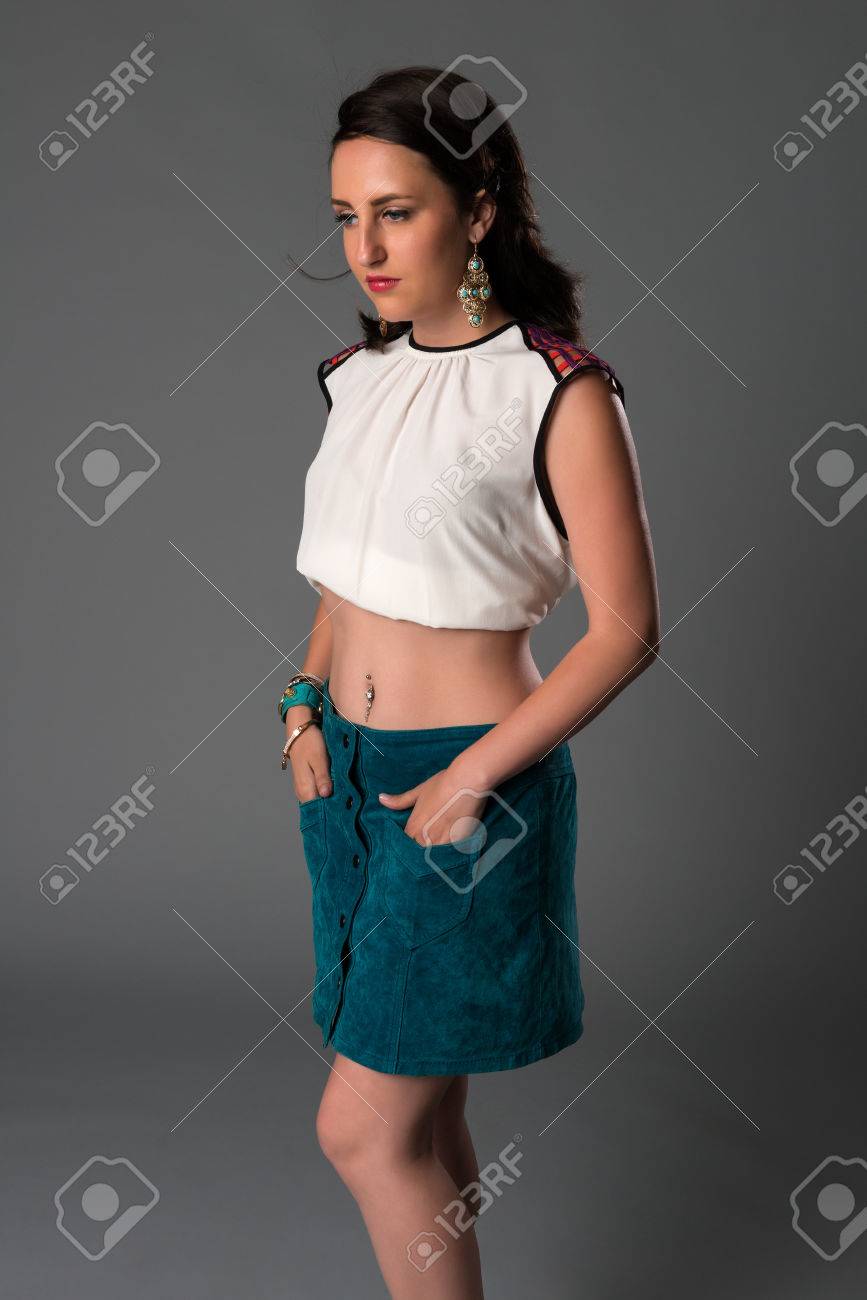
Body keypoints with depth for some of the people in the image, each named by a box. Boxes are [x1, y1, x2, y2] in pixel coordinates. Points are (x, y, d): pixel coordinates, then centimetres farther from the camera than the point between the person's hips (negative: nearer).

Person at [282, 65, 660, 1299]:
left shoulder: (559, 393, -13)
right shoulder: (362, 375, 7)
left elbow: (626, 628, -14)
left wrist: (472, 776, -16)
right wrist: (308, 705, 5)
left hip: (467, 781, -6)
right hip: (347, 769, 6)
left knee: (363, 1126, -3)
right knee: (421, 1112, 16)